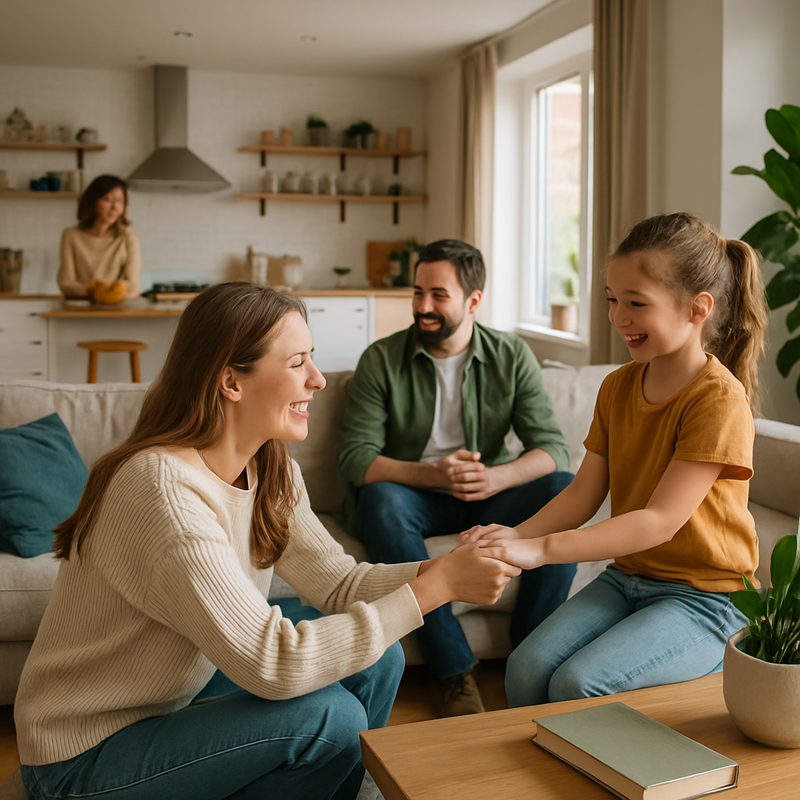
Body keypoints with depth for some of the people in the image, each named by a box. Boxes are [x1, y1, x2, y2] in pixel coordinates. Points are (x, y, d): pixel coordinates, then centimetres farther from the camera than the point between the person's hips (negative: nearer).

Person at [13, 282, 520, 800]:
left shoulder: (270, 470, -3)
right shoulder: (165, 488, -31)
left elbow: (339, 582, -3)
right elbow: (272, 665, -33)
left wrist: (447, 569, -19)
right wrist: (437, 586, -29)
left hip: (179, 695, 8)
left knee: (376, 657, -1)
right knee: (328, 715, -23)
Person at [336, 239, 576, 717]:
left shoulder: (512, 356, -1)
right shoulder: (382, 360, -6)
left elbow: (553, 447, -8)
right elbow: (356, 459, -13)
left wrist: (495, 477, -30)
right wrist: (433, 474, -30)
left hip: (489, 497, 2)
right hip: (414, 498, -1)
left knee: (565, 490, -24)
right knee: (380, 499, -35)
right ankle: (456, 674, -30)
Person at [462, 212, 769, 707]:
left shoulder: (720, 399, -18)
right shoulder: (617, 388, 6)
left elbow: (661, 519, -25)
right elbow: (583, 493, 3)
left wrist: (540, 549, -32)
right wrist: (515, 536, -16)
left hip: (703, 596, -6)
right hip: (627, 577, 6)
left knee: (578, 685, -24)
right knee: (526, 669, -15)